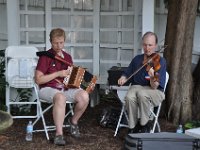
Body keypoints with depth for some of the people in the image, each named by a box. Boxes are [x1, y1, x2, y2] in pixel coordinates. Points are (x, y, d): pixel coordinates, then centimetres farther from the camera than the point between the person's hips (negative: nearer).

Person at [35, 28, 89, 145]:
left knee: (84, 96, -24)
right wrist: (58, 74, -15)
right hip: (48, 89, -5)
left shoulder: (67, 57, 13)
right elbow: (38, 80, -11)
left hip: (66, 88, 5)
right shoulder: (45, 56, -5)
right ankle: (59, 134, -35)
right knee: (60, 97, -40)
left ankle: (74, 121, 3)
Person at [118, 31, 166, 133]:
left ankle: (145, 125, -14)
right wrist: (123, 78, -10)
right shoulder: (137, 59, 3)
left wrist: (152, 78, -41)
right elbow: (127, 74, 13)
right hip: (136, 87, 3)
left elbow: (154, 87, -19)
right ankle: (133, 128, -13)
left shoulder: (160, 61, -11)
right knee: (129, 97, -31)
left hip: (155, 92, -3)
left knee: (142, 94, -37)